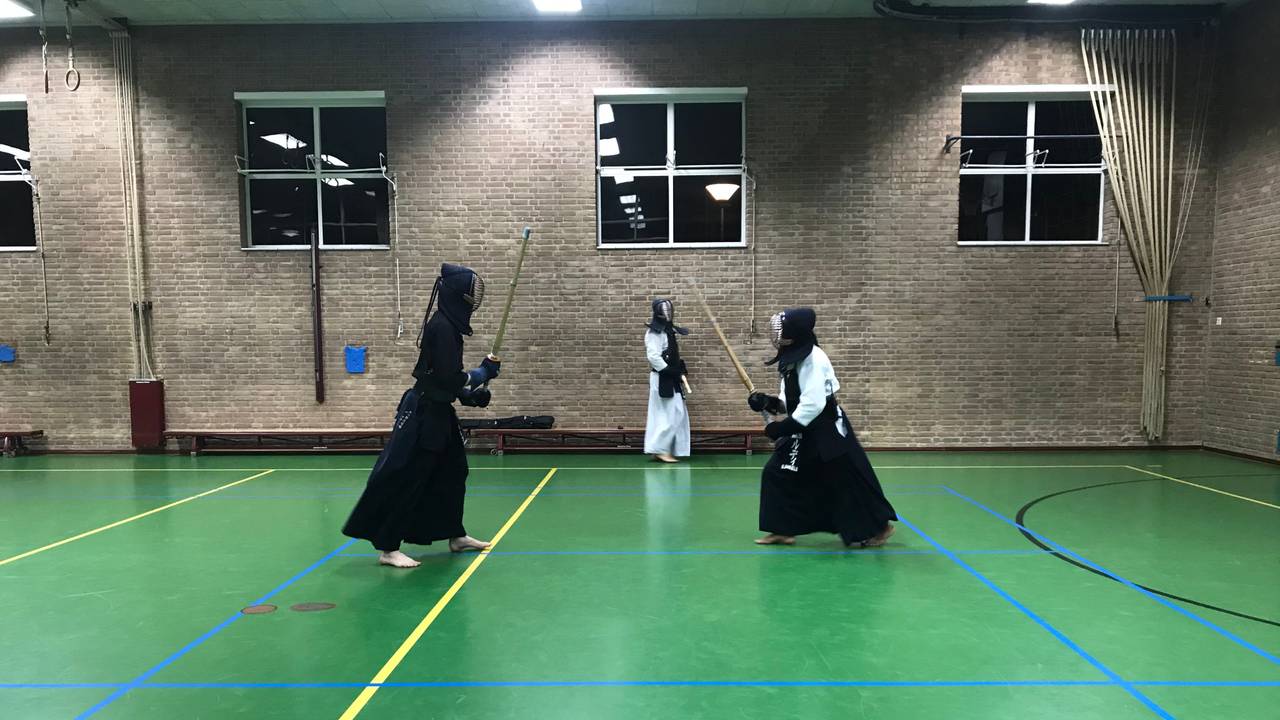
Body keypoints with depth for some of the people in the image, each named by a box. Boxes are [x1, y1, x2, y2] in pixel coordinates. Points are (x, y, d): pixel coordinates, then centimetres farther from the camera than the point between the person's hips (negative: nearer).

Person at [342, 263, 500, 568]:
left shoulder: (445, 323, 10)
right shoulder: (443, 326, -21)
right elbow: (449, 378, -24)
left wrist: (474, 394, 8)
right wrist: (484, 372, -10)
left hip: (436, 411, 10)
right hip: (424, 413, -10)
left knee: (452, 471, 18)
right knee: (405, 480, -4)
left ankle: (455, 536, 31)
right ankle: (387, 548, 5)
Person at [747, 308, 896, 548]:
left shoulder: (813, 359, -22)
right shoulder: (791, 359, 8)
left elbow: (814, 404, -27)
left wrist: (784, 427, -24)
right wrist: (768, 403, -1)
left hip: (827, 432, -9)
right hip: (803, 431, 9)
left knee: (846, 480, 0)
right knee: (776, 473, 6)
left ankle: (878, 526, 21)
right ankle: (783, 530, 17)